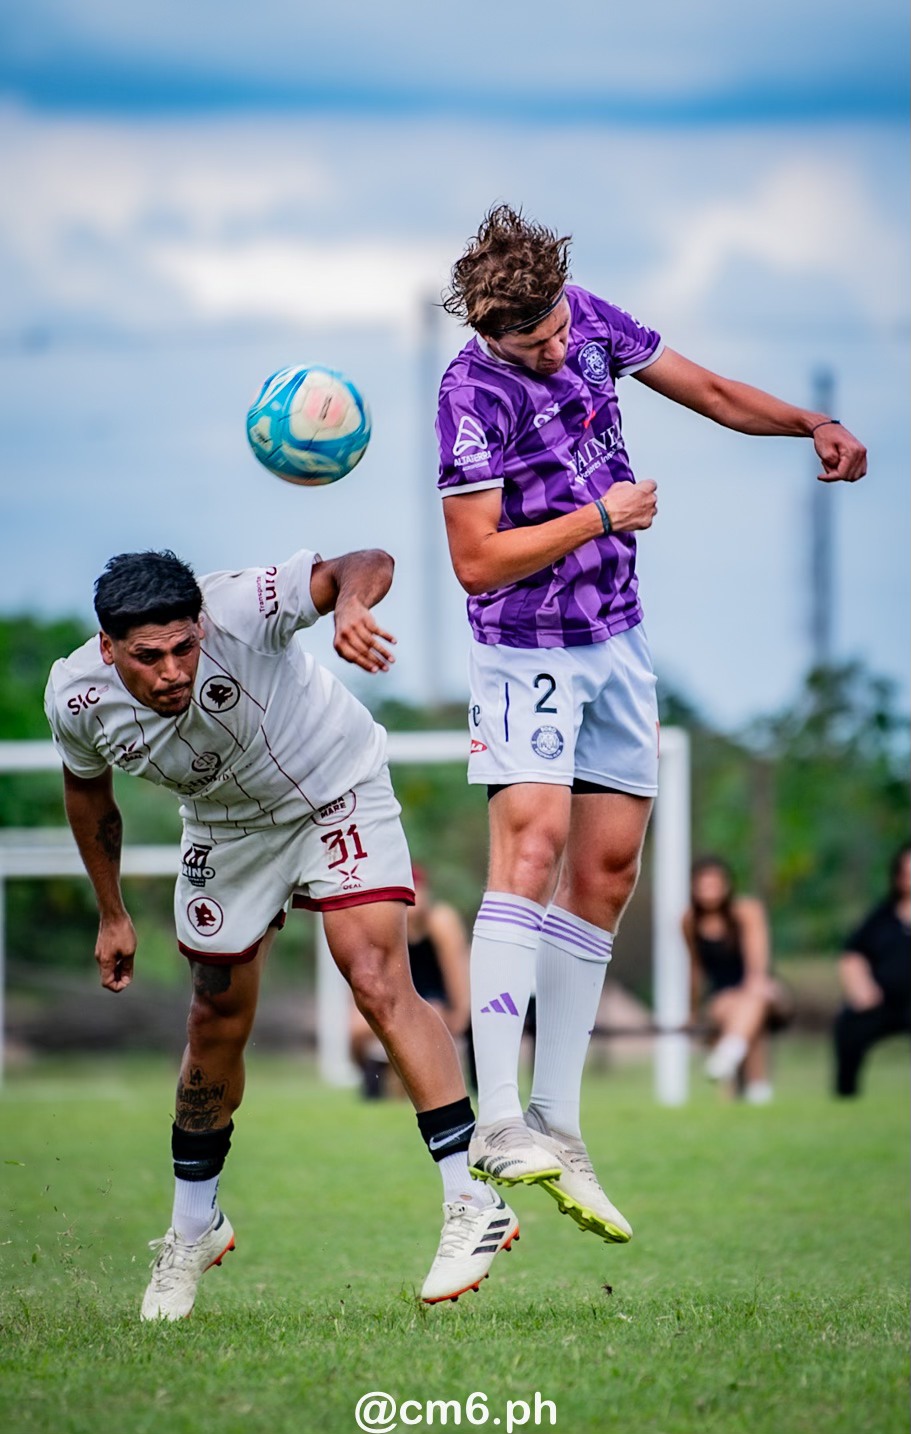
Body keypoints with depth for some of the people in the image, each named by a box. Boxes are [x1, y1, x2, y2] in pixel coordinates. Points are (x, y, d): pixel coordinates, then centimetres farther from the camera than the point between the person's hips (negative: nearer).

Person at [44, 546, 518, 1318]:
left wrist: (350, 605, -64)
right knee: (217, 1025, 9)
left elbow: (365, 566, -41)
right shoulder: (77, 698, -21)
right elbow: (87, 788, 1)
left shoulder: (239, 610, -35)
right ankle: (194, 1227, 31)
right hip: (227, 828, 4)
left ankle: (472, 1205, -19)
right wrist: (112, 915, 8)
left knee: (379, 984, -21)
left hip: (337, 791, -4)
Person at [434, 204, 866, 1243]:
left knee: (607, 871, 4)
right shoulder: (474, 392, -21)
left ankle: (559, 1128, 8)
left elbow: (699, 387, 16)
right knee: (533, 842, -22)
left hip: (617, 641, 7)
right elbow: (477, 562, -22)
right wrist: (600, 516, -17)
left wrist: (810, 425, 14)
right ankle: (498, 1121, -28)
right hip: (528, 650, -7)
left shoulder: (587, 317, -1)